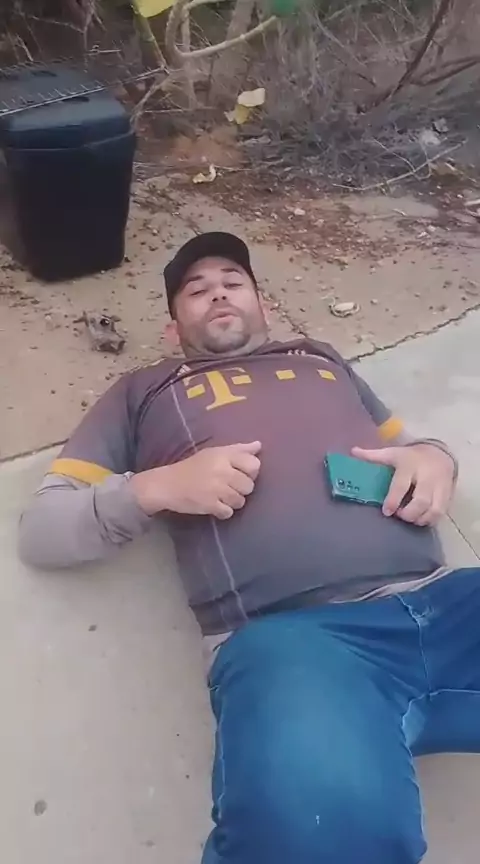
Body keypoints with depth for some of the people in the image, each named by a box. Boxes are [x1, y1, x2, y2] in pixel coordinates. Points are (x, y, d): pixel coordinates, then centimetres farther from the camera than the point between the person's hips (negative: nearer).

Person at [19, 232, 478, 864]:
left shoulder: (322, 359, 28)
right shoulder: (143, 393, 19)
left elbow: (409, 443, 34)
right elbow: (40, 530, 14)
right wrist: (156, 487, -4)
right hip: (290, 632, -2)